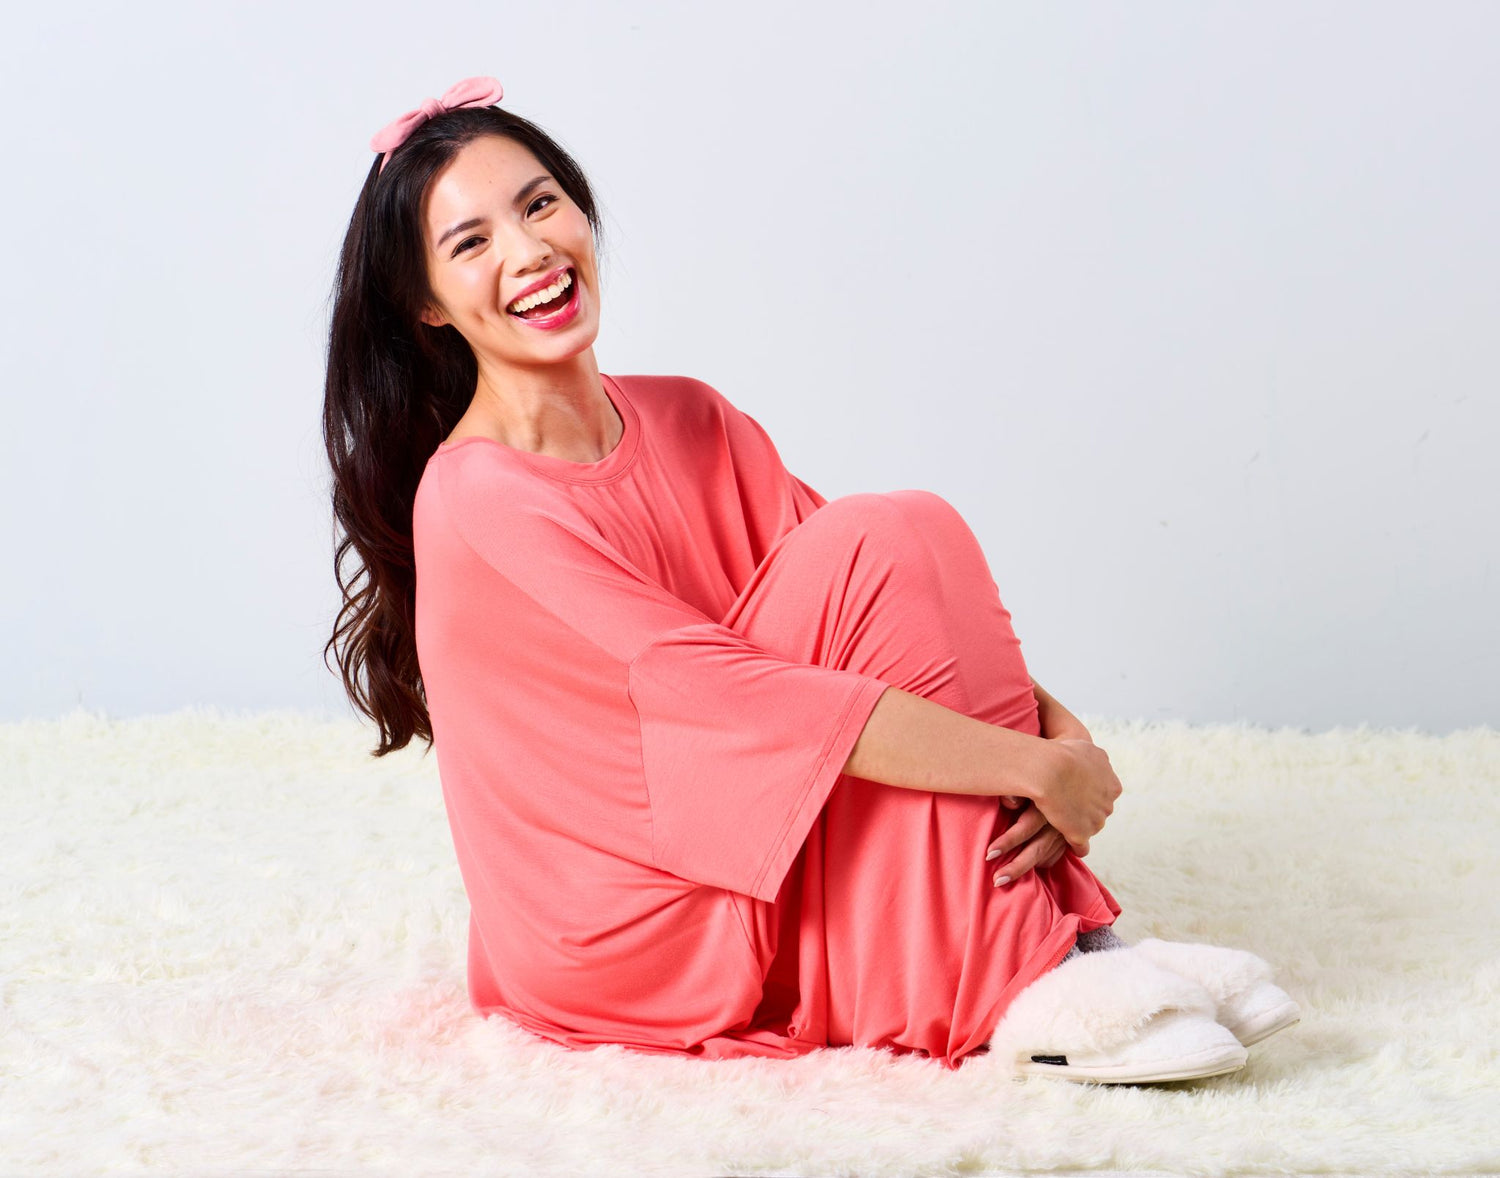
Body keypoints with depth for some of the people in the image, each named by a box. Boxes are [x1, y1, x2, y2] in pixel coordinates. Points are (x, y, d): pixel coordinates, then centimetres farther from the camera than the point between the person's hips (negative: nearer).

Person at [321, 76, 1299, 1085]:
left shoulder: (690, 422, 8)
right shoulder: (480, 498, -18)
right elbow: (726, 696, -25)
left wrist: (1054, 724, -19)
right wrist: (1037, 766, -24)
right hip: (614, 942, -7)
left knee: (906, 540, -11)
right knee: (889, 541, -18)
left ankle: (1059, 940, -17)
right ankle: (1025, 990, -21)